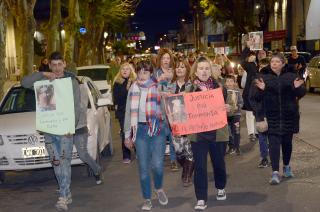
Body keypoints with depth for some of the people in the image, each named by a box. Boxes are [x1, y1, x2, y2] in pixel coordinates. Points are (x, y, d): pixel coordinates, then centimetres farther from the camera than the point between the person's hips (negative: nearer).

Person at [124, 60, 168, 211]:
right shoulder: (133, 89, 7)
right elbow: (129, 112, 11)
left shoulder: (158, 88, -2)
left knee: (157, 165, -8)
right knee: (143, 167, 4)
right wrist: (127, 134, 11)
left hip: (157, 128, -2)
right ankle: (147, 200, 16)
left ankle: (159, 188, 23)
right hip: (140, 129, 2)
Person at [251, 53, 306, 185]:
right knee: (274, 142, -9)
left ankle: (286, 166, 33)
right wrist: (260, 89, -24)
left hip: (289, 115, 1)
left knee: (287, 141, 12)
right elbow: (255, 98, -2)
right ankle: (275, 172, -12)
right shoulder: (265, 78, 1)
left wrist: (297, 88, -23)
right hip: (272, 116, -1)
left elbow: (301, 94, 0)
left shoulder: (291, 76, 1)